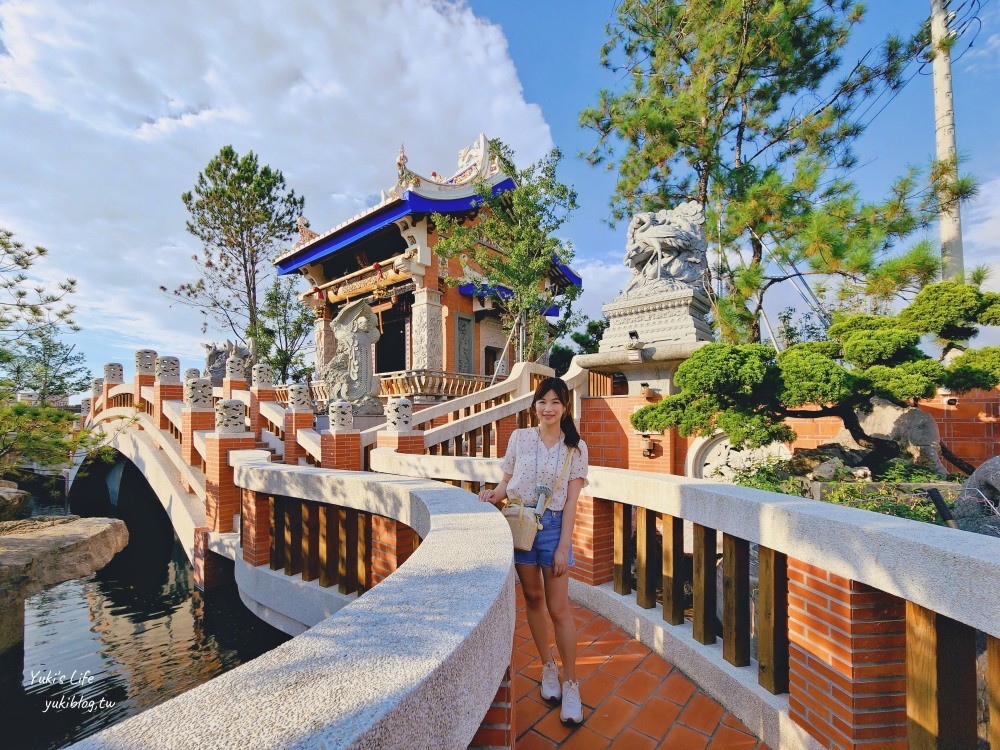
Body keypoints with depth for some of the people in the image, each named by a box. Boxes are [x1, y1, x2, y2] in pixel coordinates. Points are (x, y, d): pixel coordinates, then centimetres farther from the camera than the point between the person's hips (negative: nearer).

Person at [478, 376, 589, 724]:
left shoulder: (575, 447, -4)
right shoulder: (519, 438, -1)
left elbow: (571, 501, -5)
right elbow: (507, 482, 6)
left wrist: (563, 547, -8)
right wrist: (493, 495, -16)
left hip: (553, 527, -2)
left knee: (558, 607, 4)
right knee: (533, 599, 16)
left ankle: (570, 684, 23)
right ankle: (548, 667, 37)